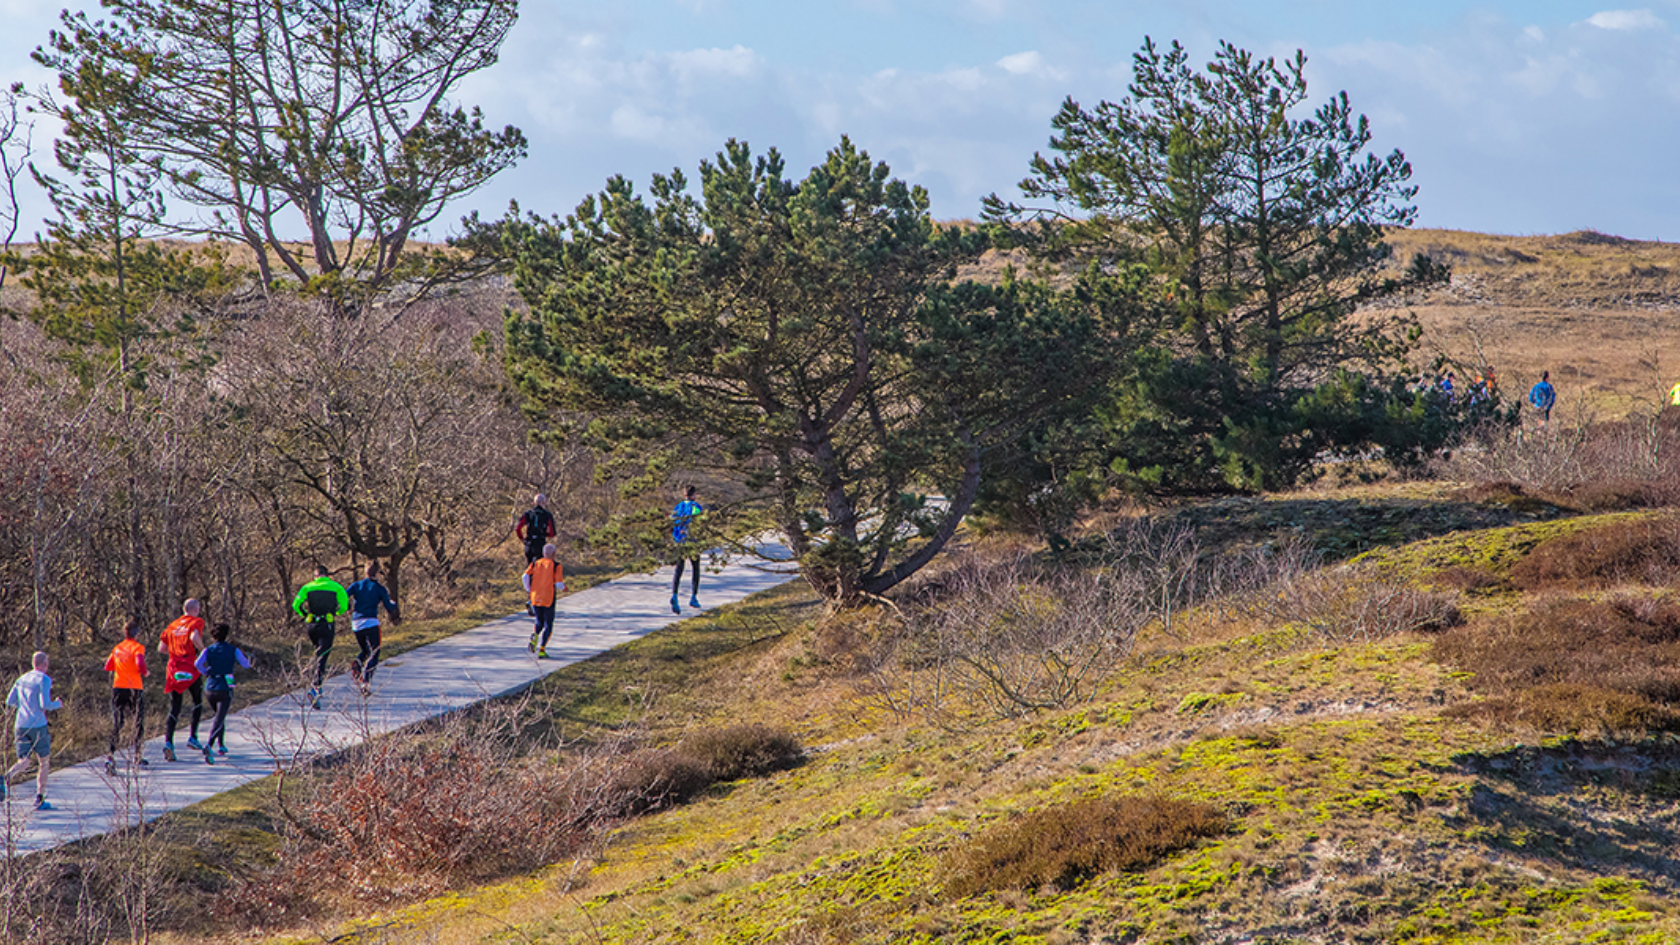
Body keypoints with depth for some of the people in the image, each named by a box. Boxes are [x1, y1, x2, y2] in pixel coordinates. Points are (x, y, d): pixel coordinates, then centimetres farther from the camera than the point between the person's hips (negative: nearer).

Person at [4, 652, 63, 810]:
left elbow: (9, 701, 14)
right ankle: (39, 799, 7)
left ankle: (6, 778, -29)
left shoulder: (22, 679, 13)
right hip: (38, 725, -5)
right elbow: (45, 705, -15)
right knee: (43, 762, 9)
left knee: (23, 762, 3)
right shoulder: (44, 680, -6)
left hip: (21, 725, 5)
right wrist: (58, 704, 5)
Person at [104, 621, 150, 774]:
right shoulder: (138, 647, -6)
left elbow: (108, 667, 10)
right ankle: (137, 755, 21)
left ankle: (110, 755, -20)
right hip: (135, 688, -4)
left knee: (116, 724, -1)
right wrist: (144, 673, -1)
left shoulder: (117, 648, 10)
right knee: (139, 721, 15)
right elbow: (140, 664, -21)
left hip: (118, 687, 4)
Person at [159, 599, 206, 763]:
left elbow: (161, 648, 13)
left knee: (174, 708, 2)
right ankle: (193, 737, 16)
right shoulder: (197, 621, 1)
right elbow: (194, 637, -19)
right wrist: (202, 649, -3)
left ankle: (168, 741, -16)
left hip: (173, 668, 4)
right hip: (190, 668, -4)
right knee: (198, 701, 20)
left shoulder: (173, 625, 16)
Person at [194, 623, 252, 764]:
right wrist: (245, 656, 28)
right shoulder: (233, 650, -2)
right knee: (219, 720, -10)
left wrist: (206, 672, 5)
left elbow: (197, 664, -14)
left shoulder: (208, 650, 2)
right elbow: (246, 665, 7)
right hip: (225, 688, -3)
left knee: (217, 716, 27)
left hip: (210, 688, 3)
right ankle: (209, 745, -34)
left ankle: (221, 745, 32)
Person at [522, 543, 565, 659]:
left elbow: (525, 577, -5)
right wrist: (563, 586, 11)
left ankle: (534, 635, -11)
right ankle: (541, 651, -2)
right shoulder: (556, 566, -4)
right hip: (548, 600, -4)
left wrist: (529, 590, 9)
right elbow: (559, 585, -12)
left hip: (535, 599, 4)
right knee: (548, 626, 9)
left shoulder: (535, 564, 7)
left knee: (539, 623, 22)